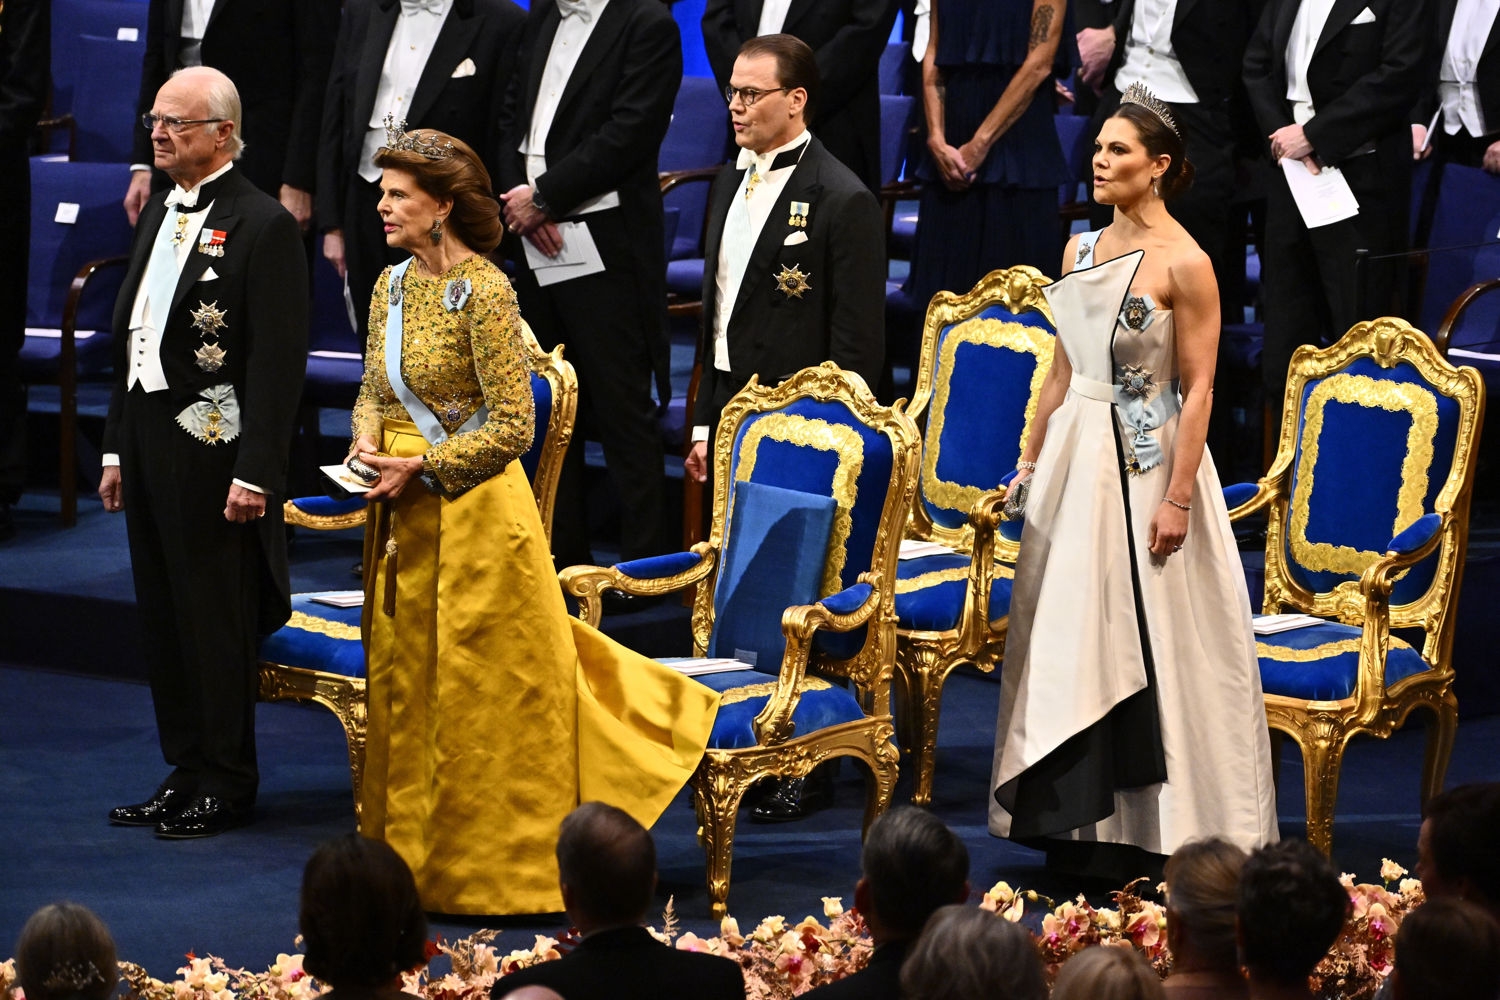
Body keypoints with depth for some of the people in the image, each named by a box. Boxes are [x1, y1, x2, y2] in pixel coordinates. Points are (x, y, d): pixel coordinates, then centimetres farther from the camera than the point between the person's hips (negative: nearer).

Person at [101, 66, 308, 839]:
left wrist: (254, 472, -19)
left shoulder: (263, 225, -12)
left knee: (216, 622, 0)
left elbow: (279, 360, -15)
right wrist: (118, 448, 15)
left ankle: (226, 784, 10)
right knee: (163, 619, 12)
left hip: (211, 449, -8)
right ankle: (186, 774, 21)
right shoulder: (159, 214, 14)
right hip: (149, 442, 8)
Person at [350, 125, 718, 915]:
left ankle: (493, 866, 11)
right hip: (405, 520, 8)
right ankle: (416, 852, 25)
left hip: (473, 516, -8)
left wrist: (421, 466, -17)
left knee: (484, 696, 1)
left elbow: (513, 425, -16)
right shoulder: (392, 285, 7)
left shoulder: (483, 293, -15)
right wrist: (368, 445, -2)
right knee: (405, 684, 13)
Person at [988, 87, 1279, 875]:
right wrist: (1030, 461, 14)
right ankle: (1081, 822, 17)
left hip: (1145, 460, -7)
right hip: (1075, 455, 7)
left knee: (1145, 638, -2)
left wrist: (1177, 498, -18)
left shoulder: (1183, 263, -12)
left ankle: (1150, 826, 7)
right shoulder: (1080, 249, 9)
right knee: (1070, 633, 9)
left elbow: (1198, 388, -14)